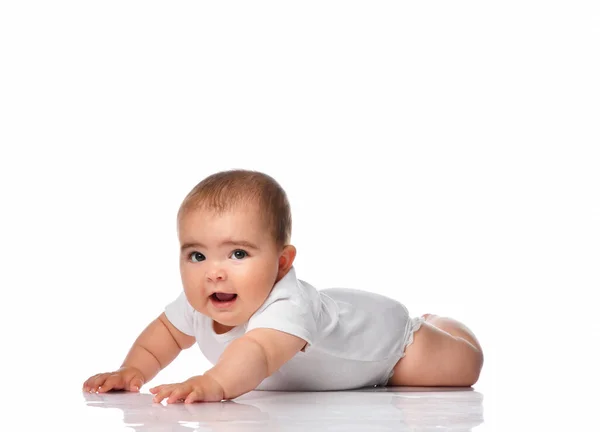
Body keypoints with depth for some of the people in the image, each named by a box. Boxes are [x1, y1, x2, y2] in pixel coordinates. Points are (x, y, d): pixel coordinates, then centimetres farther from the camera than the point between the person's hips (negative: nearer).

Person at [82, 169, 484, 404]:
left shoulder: (287, 305, -54)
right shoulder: (198, 305, -28)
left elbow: (256, 352, -73)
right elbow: (166, 331, -7)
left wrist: (214, 384, -92)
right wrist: (134, 370, -24)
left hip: (379, 327, -7)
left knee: (462, 366, -6)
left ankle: (432, 325, 29)